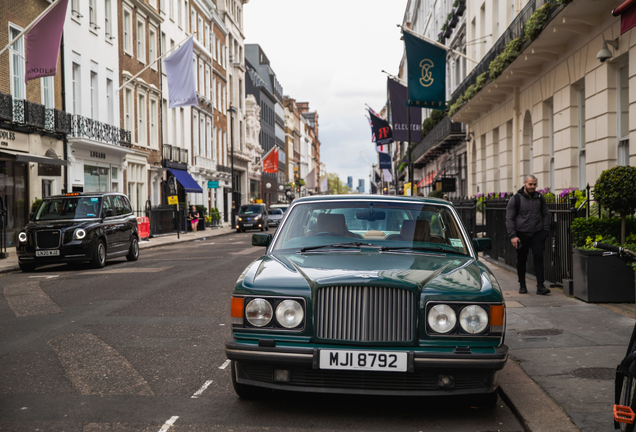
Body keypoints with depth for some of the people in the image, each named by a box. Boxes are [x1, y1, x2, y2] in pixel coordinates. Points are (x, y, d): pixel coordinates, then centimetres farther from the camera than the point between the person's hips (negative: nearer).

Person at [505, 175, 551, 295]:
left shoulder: (540, 198, 7)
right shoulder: (515, 199, -3)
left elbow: (546, 215, 17)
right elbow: (509, 218, -3)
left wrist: (545, 231, 4)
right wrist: (513, 236, -11)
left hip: (537, 234, 2)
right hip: (522, 234, -2)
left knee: (539, 258, -8)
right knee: (521, 260, 7)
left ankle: (540, 286, -7)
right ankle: (522, 285, 20)